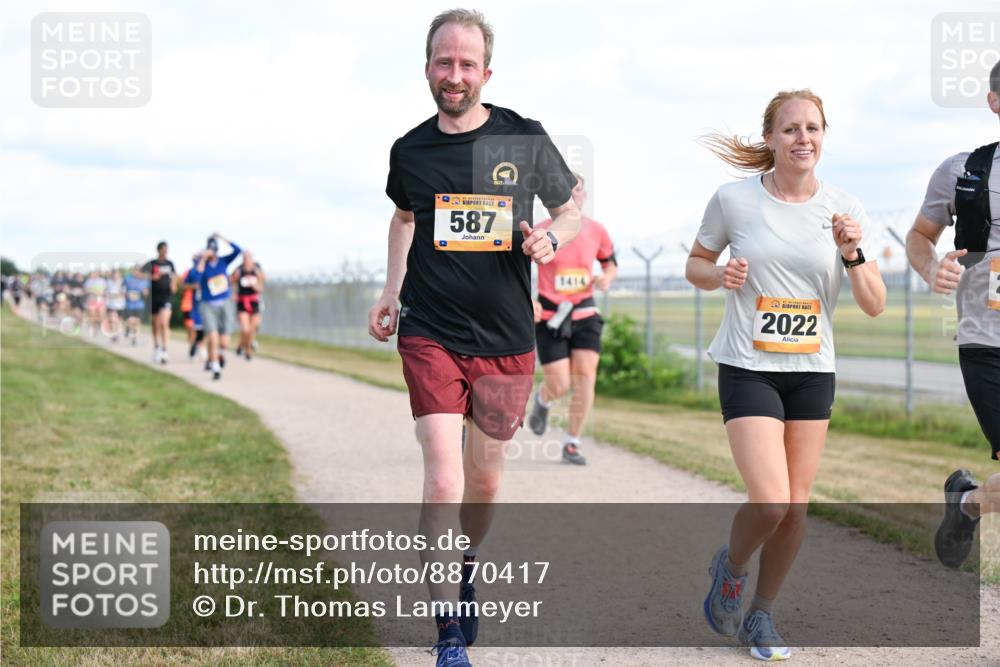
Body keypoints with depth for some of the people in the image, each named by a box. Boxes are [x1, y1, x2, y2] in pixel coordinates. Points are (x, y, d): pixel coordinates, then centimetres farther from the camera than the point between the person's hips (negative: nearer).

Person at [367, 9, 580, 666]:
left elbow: (570, 212, 10)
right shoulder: (410, 150, 0)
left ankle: (466, 567, 47)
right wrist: (392, 291, 14)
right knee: (443, 481, -13)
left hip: (506, 340, 1)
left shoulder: (525, 140, -4)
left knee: (485, 480, 15)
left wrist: (549, 239, -12)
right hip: (430, 334, -1)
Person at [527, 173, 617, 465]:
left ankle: (572, 443, 6)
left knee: (585, 378, -8)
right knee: (560, 386, -6)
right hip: (549, 316, -3)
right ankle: (541, 400, 33)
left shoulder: (596, 231, 0)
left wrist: (606, 278, -7)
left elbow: (611, 263, 17)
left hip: (584, 314, 3)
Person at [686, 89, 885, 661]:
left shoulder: (845, 210, -1)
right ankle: (730, 567, 18)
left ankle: (763, 614, 26)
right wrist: (720, 275, -13)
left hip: (813, 372, 3)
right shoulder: (734, 200, -6)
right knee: (769, 502, -16)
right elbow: (697, 263, 9)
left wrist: (852, 254, -17)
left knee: (795, 510, 4)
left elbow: (875, 306, 0)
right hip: (748, 369, -3)